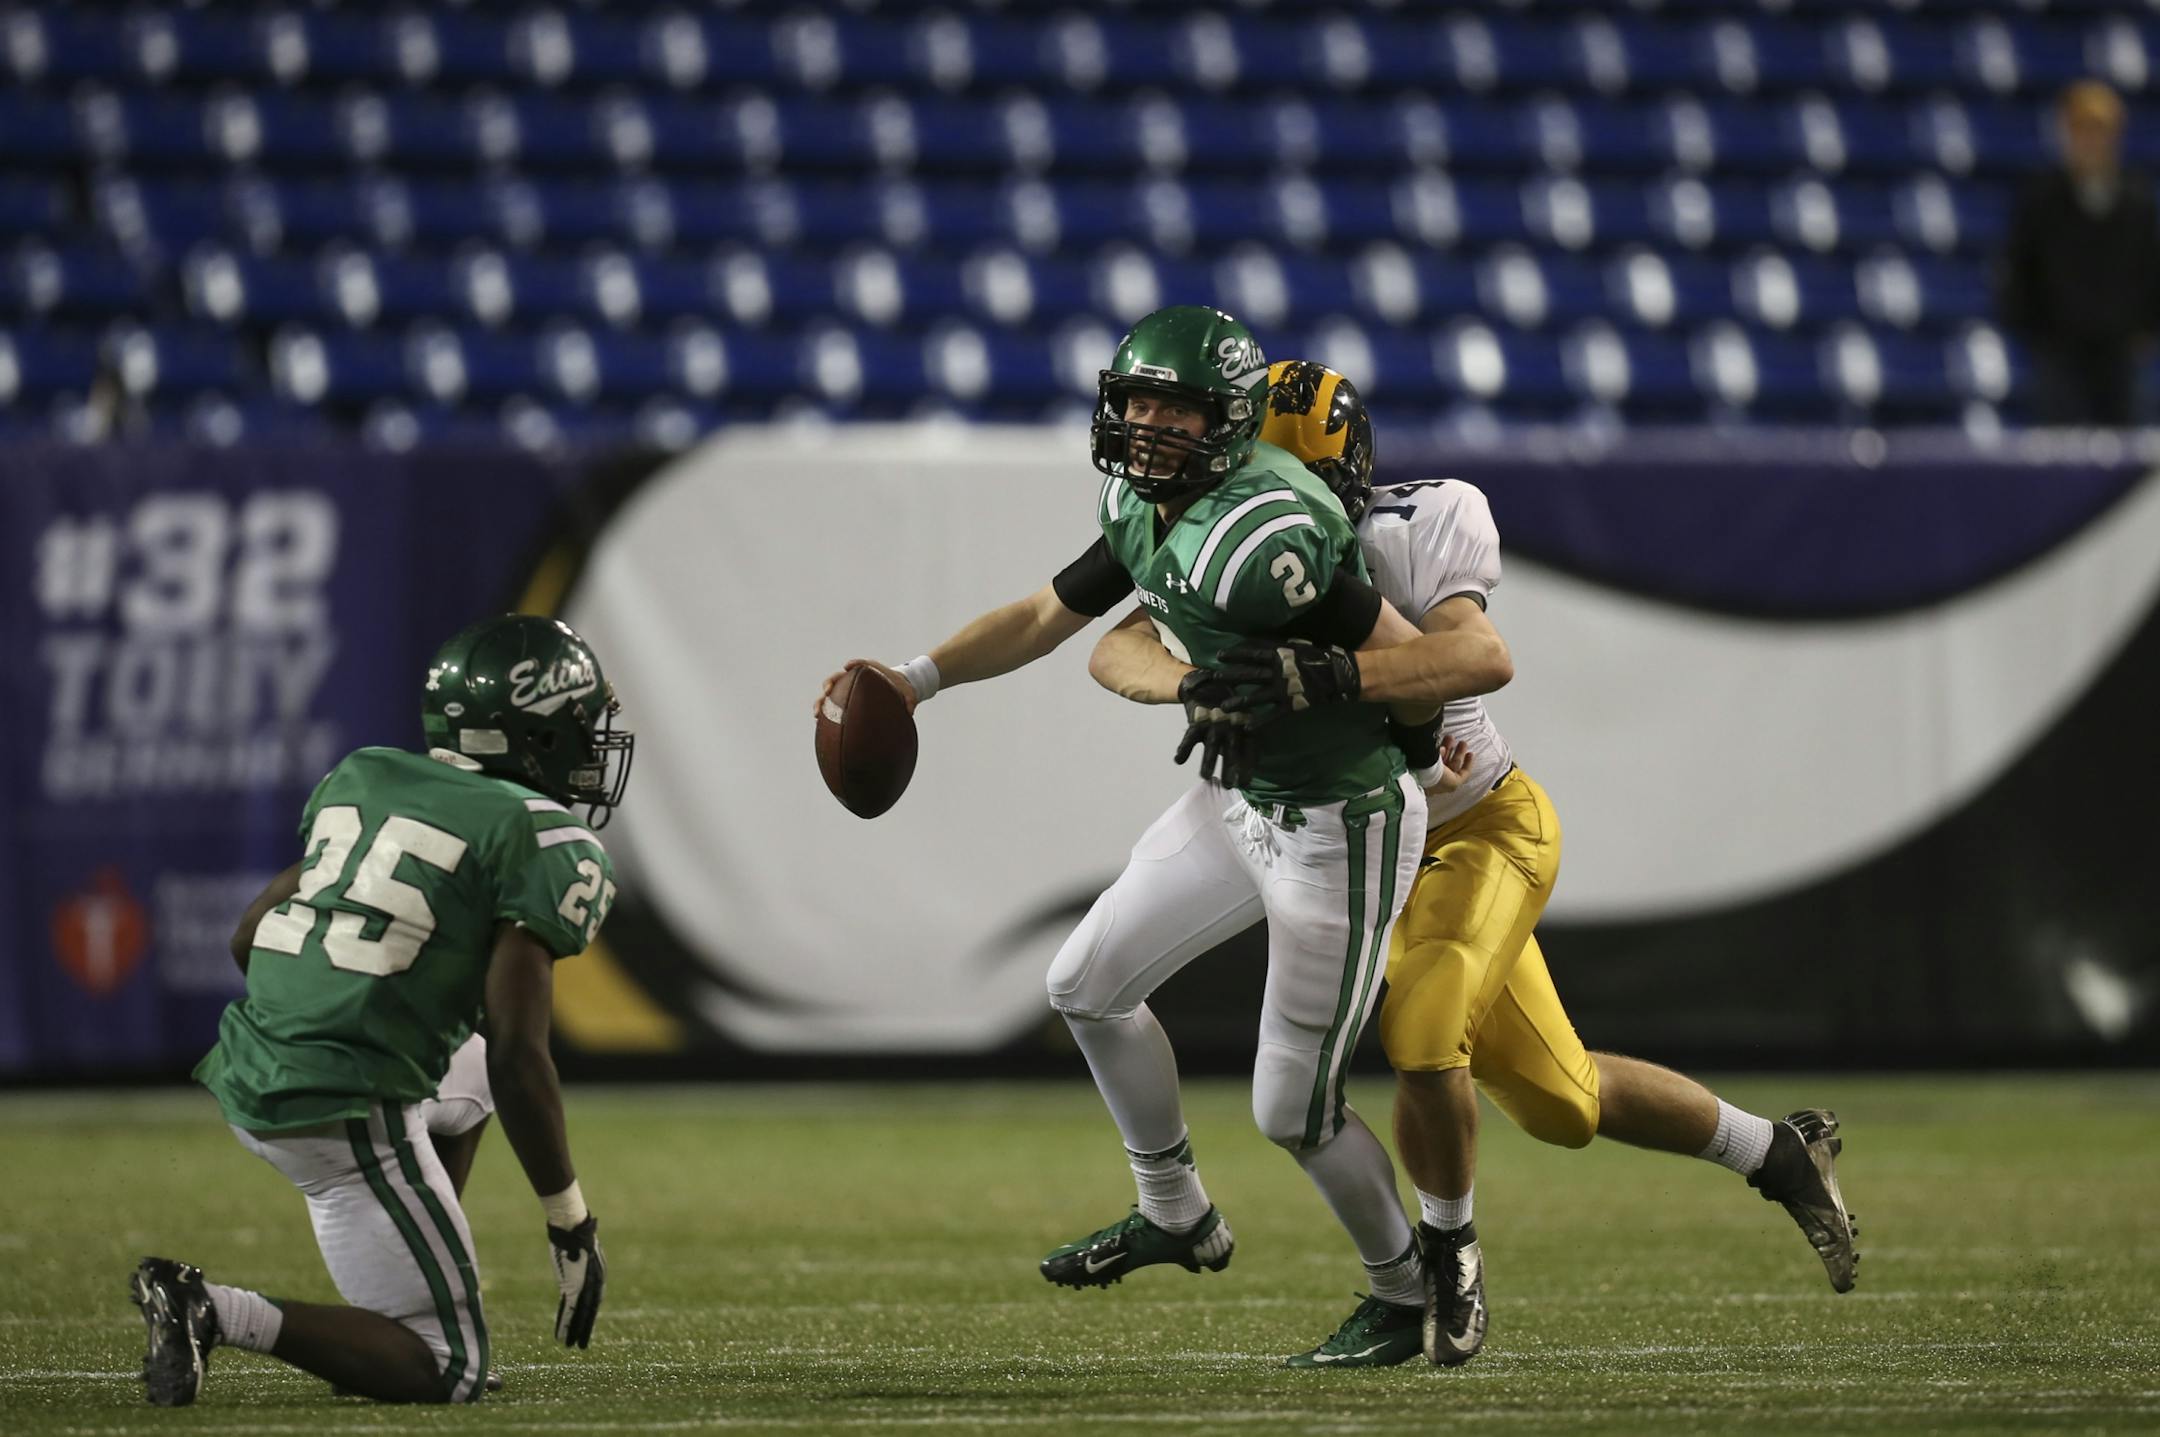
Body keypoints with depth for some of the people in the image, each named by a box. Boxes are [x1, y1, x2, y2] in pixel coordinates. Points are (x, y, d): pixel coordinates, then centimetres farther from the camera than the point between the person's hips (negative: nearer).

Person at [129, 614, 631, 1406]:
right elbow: (517, 1054, -13)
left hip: (245, 1074, 8)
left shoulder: (364, 778, 14)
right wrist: (570, 1223, -5)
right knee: (448, 1371, 2)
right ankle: (215, 1313, -17)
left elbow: (249, 938, 20)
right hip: (348, 1117, -8)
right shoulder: (548, 844, -6)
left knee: (467, 1081, 34)